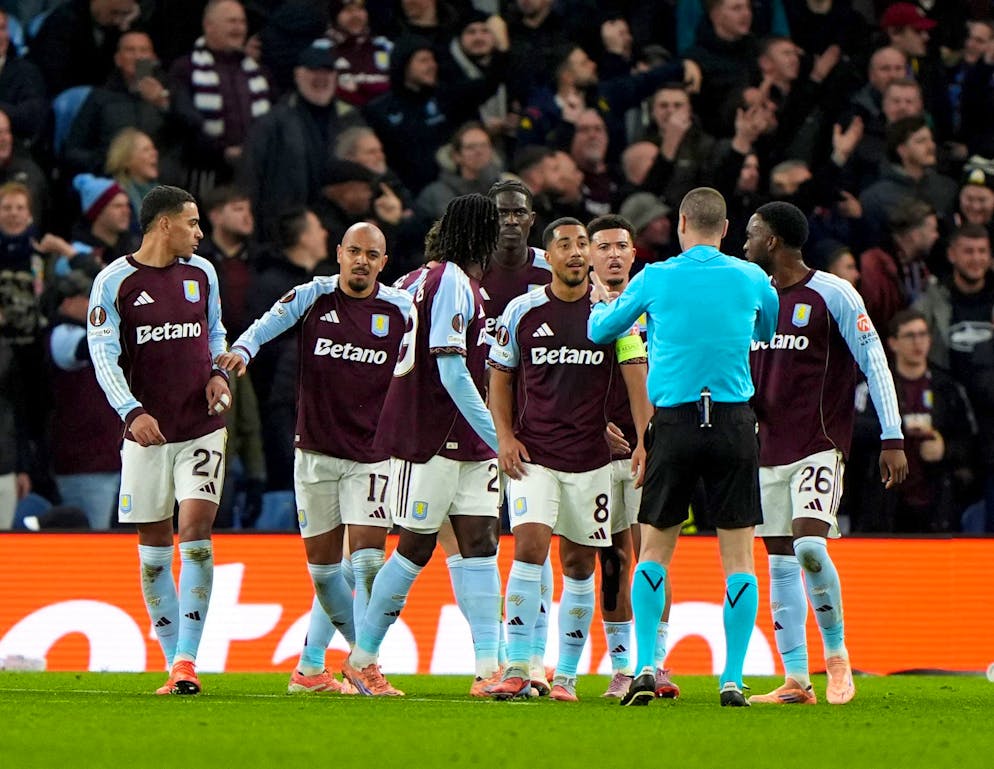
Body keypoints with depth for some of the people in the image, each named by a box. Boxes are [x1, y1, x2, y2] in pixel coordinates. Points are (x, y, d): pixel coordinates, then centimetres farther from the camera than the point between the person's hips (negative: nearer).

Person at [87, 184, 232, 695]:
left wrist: (218, 373, 4)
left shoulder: (201, 273, 9)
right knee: (154, 547, 3)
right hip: (147, 431, -1)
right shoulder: (114, 282, -4)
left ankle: (186, 660, -14)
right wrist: (133, 412, -21)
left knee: (195, 531, -13)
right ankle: (173, 660, 13)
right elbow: (103, 356, -8)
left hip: (202, 428, 1)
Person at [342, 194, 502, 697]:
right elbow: (452, 370, -20)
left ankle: (488, 669, -6)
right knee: (416, 548, -2)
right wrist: (495, 436, -19)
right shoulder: (452, 282, -14)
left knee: (479, 543, 0)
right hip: (429, 441, -9)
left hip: (465, 445, 9)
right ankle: (361, 659, 9)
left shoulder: (460, 282, 15)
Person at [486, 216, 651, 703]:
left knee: (580, 564, 6)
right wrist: (504, 437, -2)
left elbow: (636, 377, -3)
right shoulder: (522, 312, 3)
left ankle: (566, 675, 16)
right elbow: (500, 378, 11)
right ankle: (517, 668, -15)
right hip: (532, 456, -1)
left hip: (591, 457, 1)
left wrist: (645, 440, -13)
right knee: (530, 545, -17)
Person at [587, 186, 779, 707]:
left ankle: (645, 666, 0)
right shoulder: (751, 279, 3)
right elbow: (775, 332, 23)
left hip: (675, 424, 0)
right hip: (734, 423, 0)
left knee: (654, 549, 11)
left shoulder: (655, 279, 0)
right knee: (738, 556, 3)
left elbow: (599, 330, 15)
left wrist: (601, 301, 37)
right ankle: (732, 679, -3)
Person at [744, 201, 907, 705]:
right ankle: (796, 680, 5)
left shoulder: (832, 294, -6)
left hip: (820, 445, -7)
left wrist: (892, 438, -12)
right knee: (780, 561, 3)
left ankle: (837, 654, -4)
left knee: (809, 544, -22)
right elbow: (741, 373, 26)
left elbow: (874, 362, -8)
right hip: (770, 449, 7)